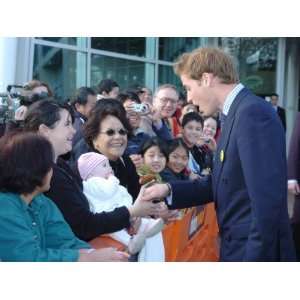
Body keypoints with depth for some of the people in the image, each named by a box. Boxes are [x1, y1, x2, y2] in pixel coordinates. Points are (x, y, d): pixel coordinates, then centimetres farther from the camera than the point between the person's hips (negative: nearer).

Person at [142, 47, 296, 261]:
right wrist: (169, 190, 2)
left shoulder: (253, 112, -21)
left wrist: (255, 257, -23)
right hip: (239, 245, 9)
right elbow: (218, 183, 12)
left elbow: (266, 199, -25)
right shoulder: (238, 113, 9)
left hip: (255, 249, -9)